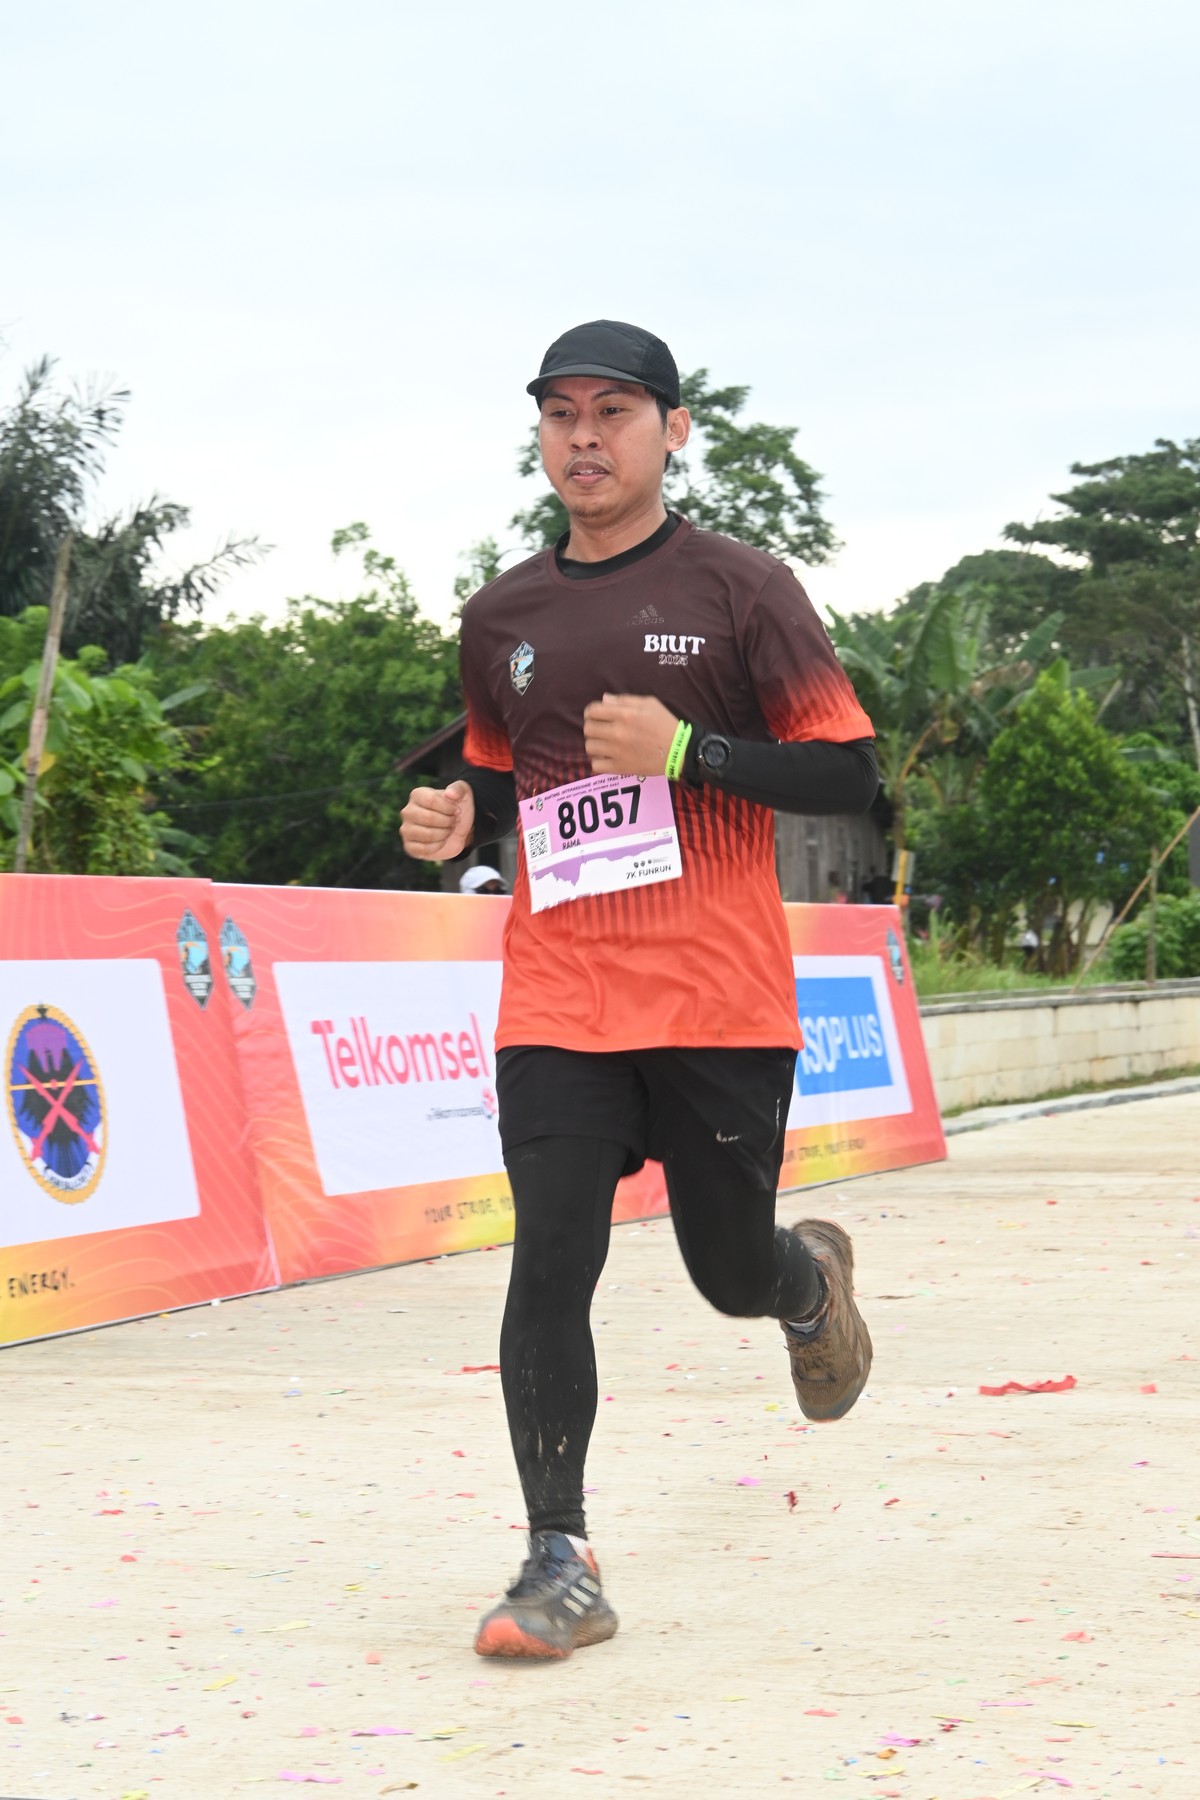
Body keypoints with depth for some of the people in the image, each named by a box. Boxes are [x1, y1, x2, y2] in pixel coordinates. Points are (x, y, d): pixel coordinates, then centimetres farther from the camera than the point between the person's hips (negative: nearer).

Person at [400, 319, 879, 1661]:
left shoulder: (741, 590, -1)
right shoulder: (502, 617, 11)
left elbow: (849, 775, -4)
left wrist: (685, 753, -17)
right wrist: (457, 819, 1)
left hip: (721, 1000, -2)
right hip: (558, 1001, 3)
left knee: (733, 1273, 6)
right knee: (548, 1269, -7)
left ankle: (813, 1276, 44)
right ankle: (561, 1564, 1)